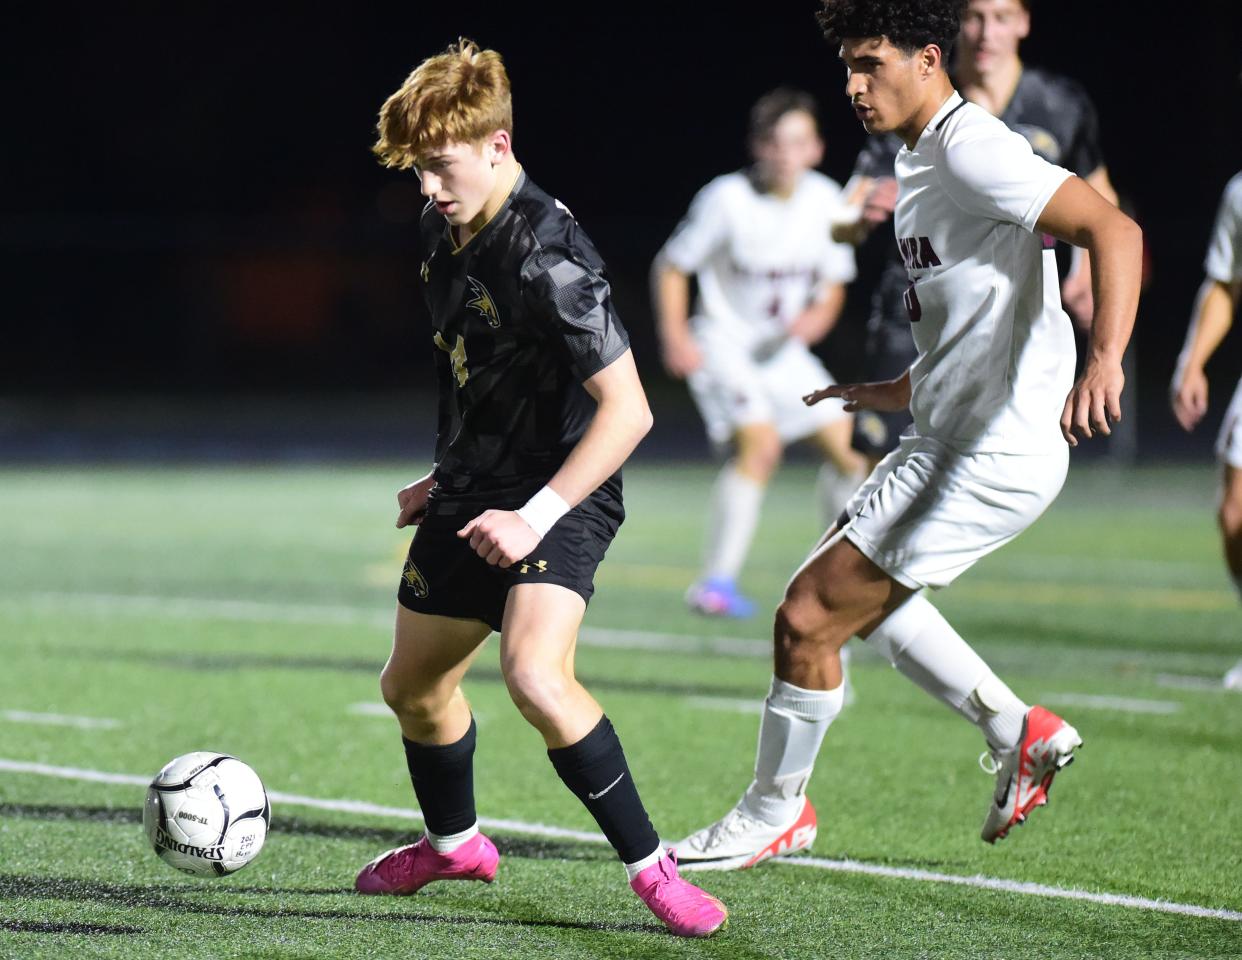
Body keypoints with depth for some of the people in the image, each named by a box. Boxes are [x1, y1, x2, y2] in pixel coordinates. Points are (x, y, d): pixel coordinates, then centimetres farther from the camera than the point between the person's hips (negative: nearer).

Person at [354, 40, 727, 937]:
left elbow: (626, 410, -26)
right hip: (475, 493, 9)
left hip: (562, 495, -9)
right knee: (413, 685, 19)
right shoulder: (443, 229, 3)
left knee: (536, 675, -30)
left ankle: (651, 865, -18)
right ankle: (454, 844, 46)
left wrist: (536, 516, -30)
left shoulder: (547, 257, -25)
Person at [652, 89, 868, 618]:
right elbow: (671, 265, -7)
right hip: (723, 342, -6)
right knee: (760, 442, -27)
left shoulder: (826, 200, -4)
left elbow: (833, 279, 9)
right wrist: (674, 336, -18)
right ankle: (717, 581, -25)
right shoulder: (728, 199, -17)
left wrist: (819, 315, -12)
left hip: (784, 350, 6)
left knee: (850, 447, 5)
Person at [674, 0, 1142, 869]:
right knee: (861, 591, 27)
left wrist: (1104, 362, -40)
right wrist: (904, 390, 25)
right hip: (952, 439, 11)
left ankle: (774, 813, 14)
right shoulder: (921, 160, 13)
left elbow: (1114, 231, -27)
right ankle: (1019, 732, 27)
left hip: (992, 461, -11)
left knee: (807, 617, -5)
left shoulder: (973, 152, -18)